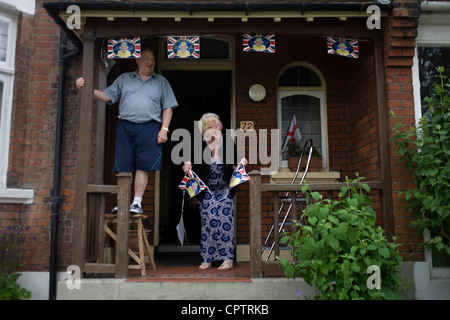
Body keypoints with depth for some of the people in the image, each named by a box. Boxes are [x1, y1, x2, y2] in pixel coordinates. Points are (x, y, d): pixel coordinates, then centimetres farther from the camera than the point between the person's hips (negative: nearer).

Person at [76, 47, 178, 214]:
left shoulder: (161, 81, 17)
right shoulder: (124, 78, 20)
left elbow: (168, 107, 10)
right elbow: (107, 96, 13)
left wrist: (164, 129, -2)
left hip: (149, 128, -1)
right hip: (125, 127, 1)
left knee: (142, 166, -6)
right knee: (123, 167, -1)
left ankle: (137, 203, 1)